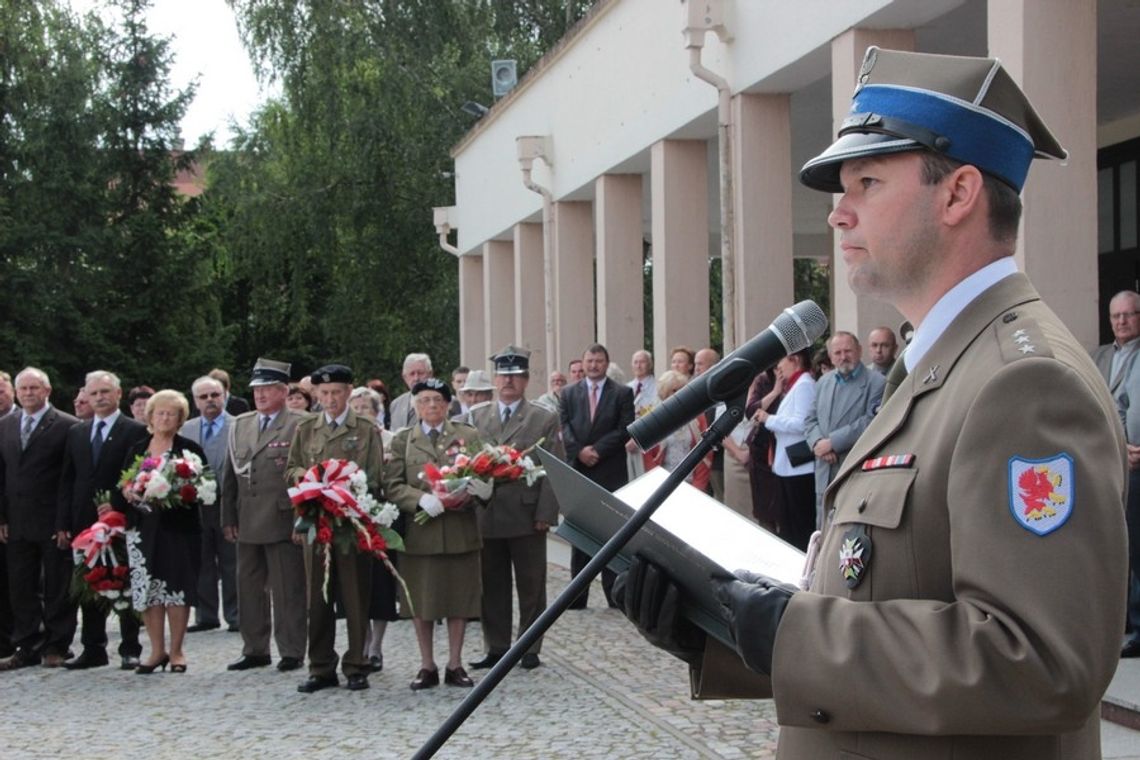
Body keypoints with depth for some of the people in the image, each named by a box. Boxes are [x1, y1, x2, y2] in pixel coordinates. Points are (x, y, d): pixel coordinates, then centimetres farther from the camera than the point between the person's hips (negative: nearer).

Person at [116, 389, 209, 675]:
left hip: (178, 530, -3)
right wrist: (125, 493, -9)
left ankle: (176, 651, 9)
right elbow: (120, 489, 13)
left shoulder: (189, 450, 1)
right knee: (146, 589, 2)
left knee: (176, 588, -1)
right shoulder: (136, 450, 13)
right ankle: (157, 650, 12)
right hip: (142, 530, 3)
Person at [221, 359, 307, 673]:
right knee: (249, 587, 12)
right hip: (247, 523, 6)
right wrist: (228, 518, 10)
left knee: (287, 590, 0)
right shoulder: (240, 425, 14)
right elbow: (230, 474, 15)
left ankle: (291, 652, 9)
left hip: (283, 522, -6)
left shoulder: (299, 425, -6)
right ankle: (255, 650, 22)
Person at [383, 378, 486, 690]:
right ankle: (427, 666, 15)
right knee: (421, 600, 4)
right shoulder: (403, 440, 8)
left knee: (459, 597, 4)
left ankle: (455, 664, 14)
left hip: (459, 529, 0)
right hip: (419, 530, 0)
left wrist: (476, 489, -16)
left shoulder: (468, 435, 10)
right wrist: (422, 500, -16)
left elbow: (483, 475, 8)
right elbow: (392, 485, 0)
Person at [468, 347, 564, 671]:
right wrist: (471, 506, -2)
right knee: (491, 586, 8)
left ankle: (530, 649, 14)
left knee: (531, 586, 5)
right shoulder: (477, 418, 12)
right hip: (486, 517, 3)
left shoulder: (545, 420, 2)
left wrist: (545, 514, -10)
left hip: (527, 517, -3)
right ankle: (496, 647, 17)